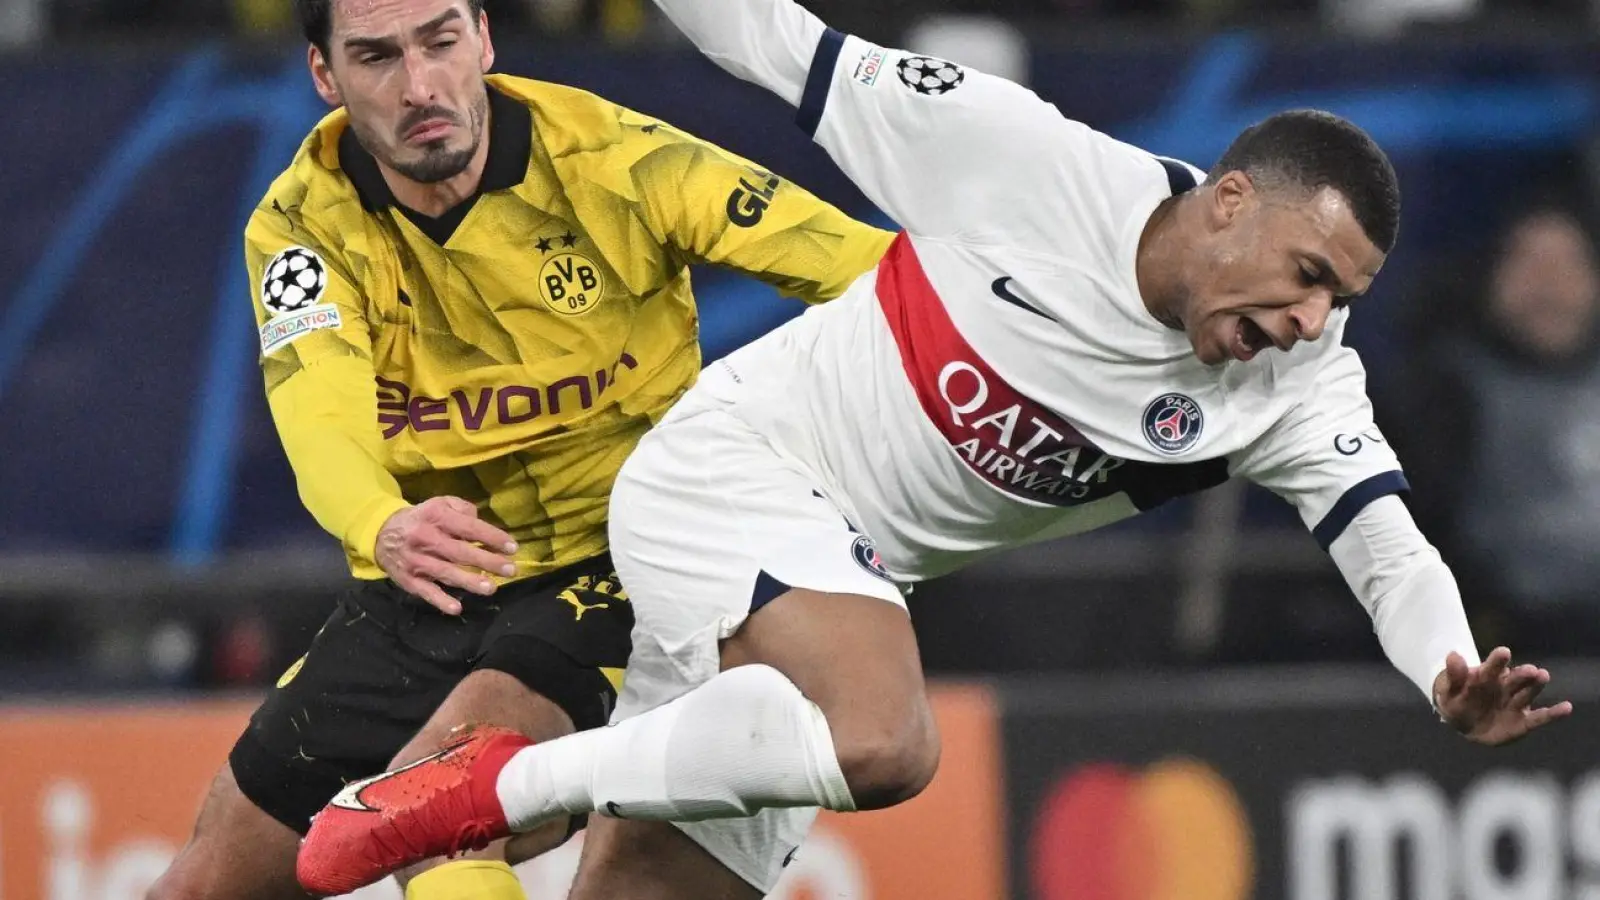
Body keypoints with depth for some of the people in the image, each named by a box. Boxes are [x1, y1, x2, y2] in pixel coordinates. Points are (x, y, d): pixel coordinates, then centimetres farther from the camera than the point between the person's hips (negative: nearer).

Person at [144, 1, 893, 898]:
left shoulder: (610, 159, -15)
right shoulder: (303, 223, -8)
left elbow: (868, 263, -18)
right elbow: (320, 415, -27)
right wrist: (385, 528, -50)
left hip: (605, 580, -4)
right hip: (415, 597, 4)